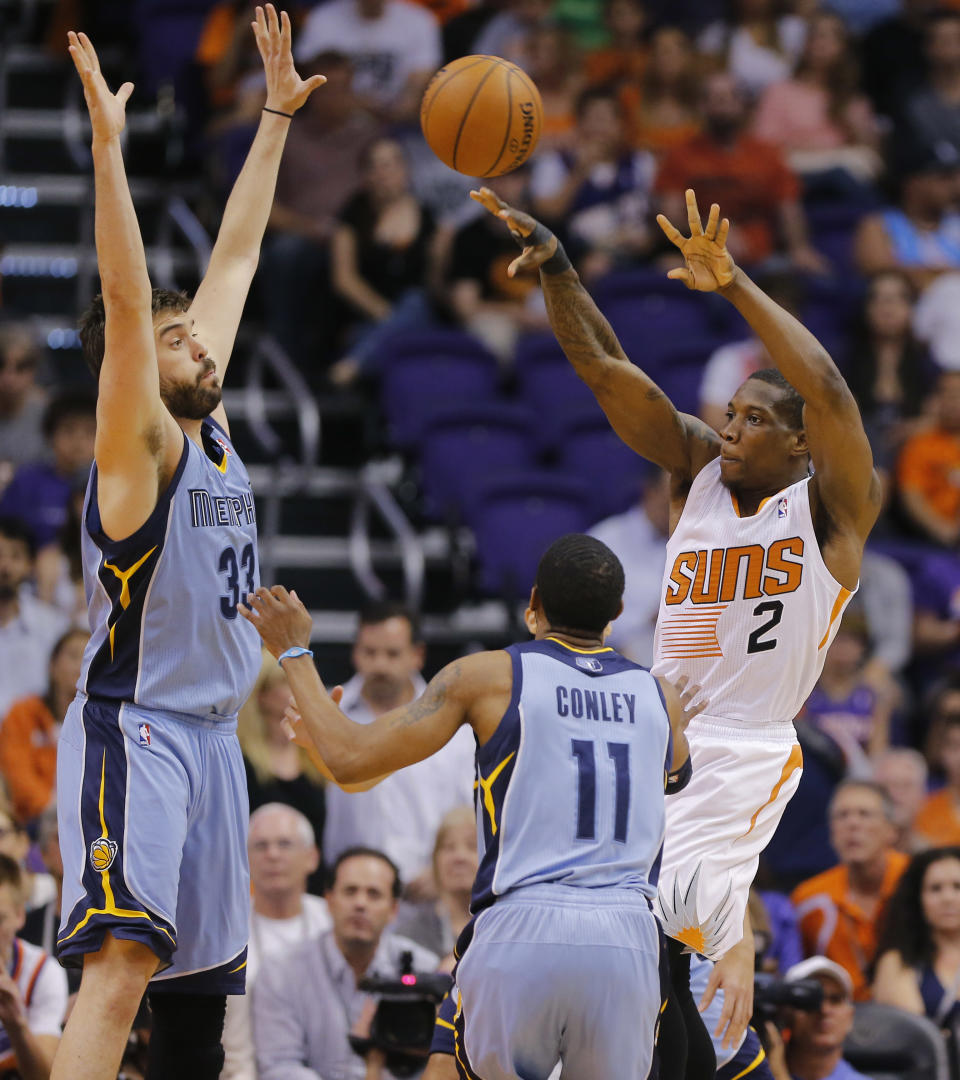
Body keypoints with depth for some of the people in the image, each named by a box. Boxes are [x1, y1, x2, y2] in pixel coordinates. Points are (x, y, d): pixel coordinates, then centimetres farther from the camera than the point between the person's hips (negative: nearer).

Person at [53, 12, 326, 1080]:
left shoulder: (209, 425, 13)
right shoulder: (139, 441, -8)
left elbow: (234, 258, 19)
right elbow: (125, 299, -21)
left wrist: (277, 119, 23)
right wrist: (107, 141, -29)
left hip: (209, 736, 9)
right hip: (133, 729, -9)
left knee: (199, 980, 11)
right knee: (122, 962, -22)